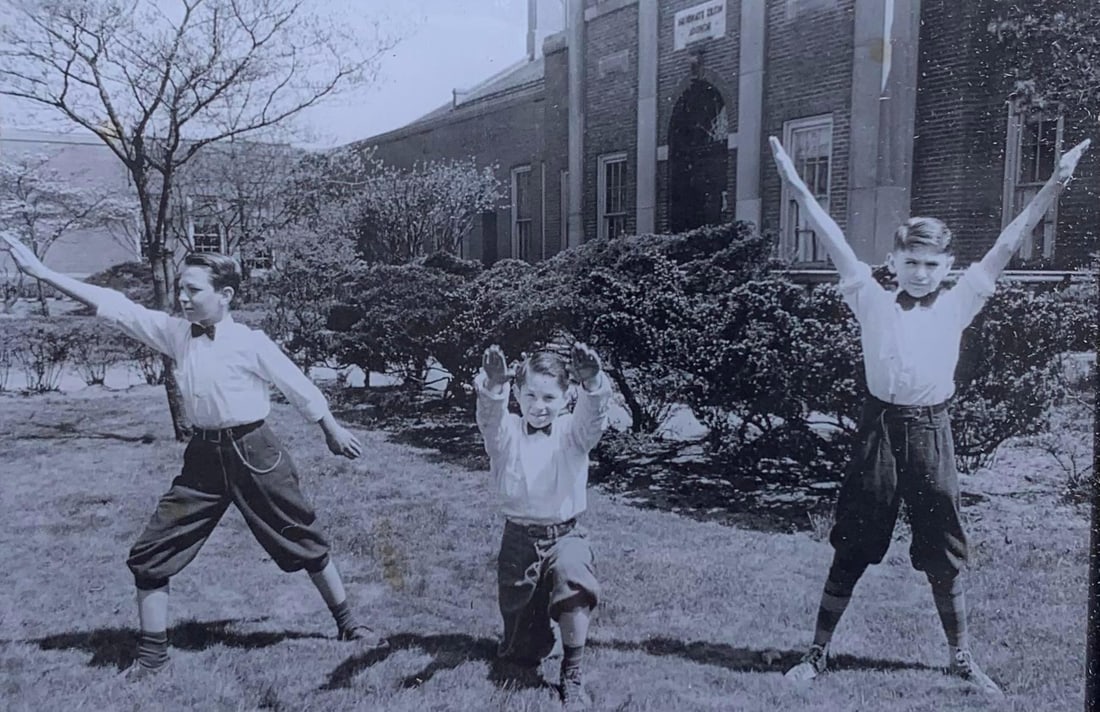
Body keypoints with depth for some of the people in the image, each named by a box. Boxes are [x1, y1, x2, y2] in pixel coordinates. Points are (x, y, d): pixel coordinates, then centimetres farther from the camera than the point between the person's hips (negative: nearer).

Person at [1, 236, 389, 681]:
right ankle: (152, 657, 15)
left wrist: (333, 431, 7)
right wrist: (40, 271, -8)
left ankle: (348, 626, 25)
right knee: (151, 555, 1)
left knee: (305, 544, 7)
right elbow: (114, 306, -4)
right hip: (204, 456, 5)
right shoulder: (176, 333, 1)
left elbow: (298, 387, -2)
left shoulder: (250, 342, -12)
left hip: (254, 453, -4)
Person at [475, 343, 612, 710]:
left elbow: (593, 413, -23)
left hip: (565, 535, 0)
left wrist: (592, 382, -45)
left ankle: (573, 675, -15)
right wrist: (493, 386, -47)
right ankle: (521, 659, 42)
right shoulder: (506, 433, -2)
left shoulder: (573, 432, -2)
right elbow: (489, 416, -24)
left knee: (572, 574, -32)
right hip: (519, 539, 1)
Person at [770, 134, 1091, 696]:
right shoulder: (873, 303, 4)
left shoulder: (957, 305, 7)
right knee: (851, 548, 6)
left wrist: (1053, 186, 1)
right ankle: (819, 651, 17)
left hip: (932, 431, 1)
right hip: (880, 427, -1)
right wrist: (797, 188, -6)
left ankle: (961, 659, 27)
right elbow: (834, 242, -1)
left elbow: (1006, 245, 4)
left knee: (944, 554, 10)